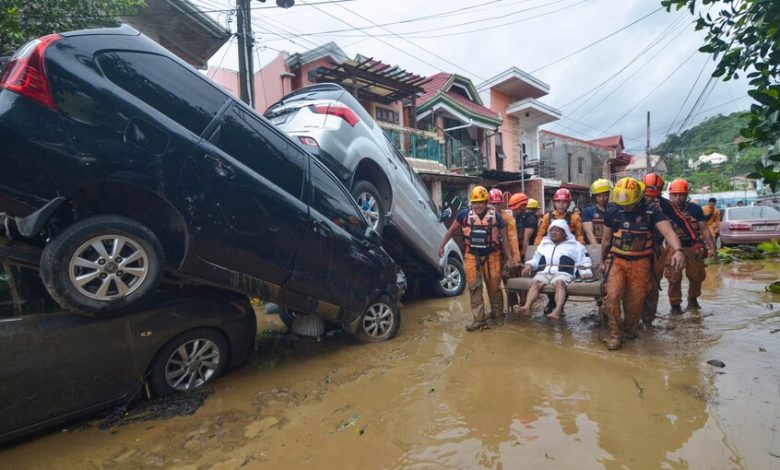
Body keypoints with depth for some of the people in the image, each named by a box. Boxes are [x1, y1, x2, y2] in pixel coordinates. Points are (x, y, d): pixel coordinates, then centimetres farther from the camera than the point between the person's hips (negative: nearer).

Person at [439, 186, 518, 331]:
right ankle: (479, 319, 5)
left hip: (491, 256, 0)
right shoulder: (464, 214, -3)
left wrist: (510, 258, -2)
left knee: (494, 286, 9)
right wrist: (441, 245, 6)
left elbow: (504, 239, 2)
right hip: (472, 256, 0)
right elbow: (451, 230, 9)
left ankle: (498, 313, 33)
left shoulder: (495, 216, -2)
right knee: (474, 287, -2)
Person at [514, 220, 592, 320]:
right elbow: (536, 258, 34)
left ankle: (558, 310, -57)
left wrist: (585, 272, -1)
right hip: (544, 272, 3)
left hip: (563, 273, -3)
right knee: (535, 282, -30)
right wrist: (529, 265, 13)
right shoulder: (544, 243, 32)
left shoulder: (575, 245, 23)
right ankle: (527, 307, -49)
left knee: (560, 283, -38)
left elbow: (583, 260, 17)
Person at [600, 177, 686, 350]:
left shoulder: (651, 212, -8)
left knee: (635, 302, 6)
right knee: (613, 296, -15)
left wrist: (677, 250, -44)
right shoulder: (613, 212, -2)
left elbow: (668, 232, -24)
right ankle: (615, 333, 2)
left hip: (640, 262, 0)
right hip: (616, 260, 1)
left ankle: (630, 332, 32)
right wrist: (603, 260, 16)